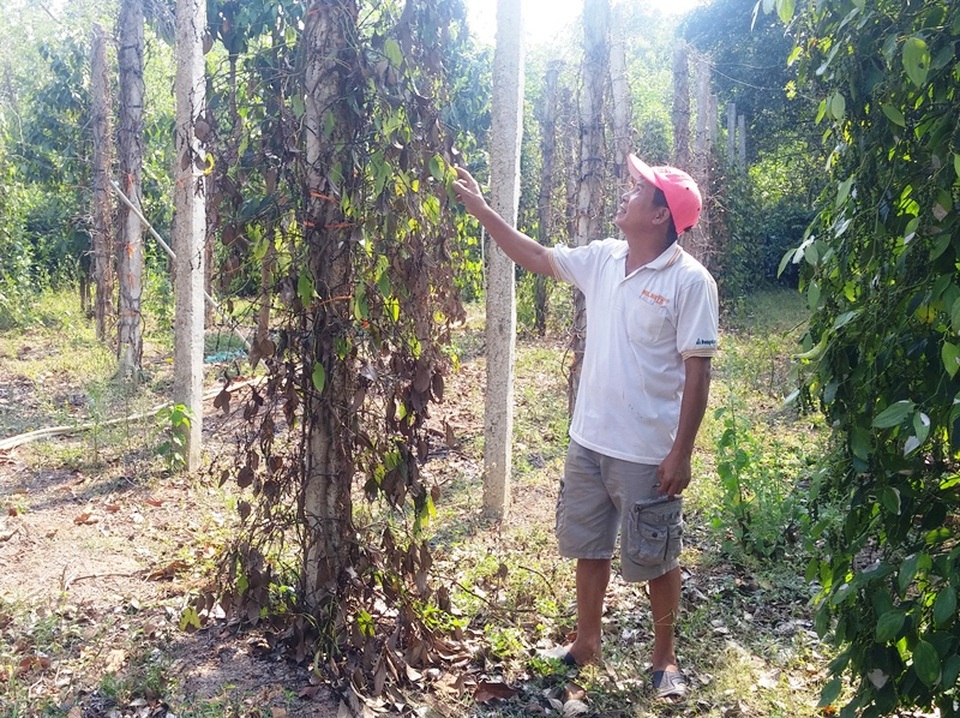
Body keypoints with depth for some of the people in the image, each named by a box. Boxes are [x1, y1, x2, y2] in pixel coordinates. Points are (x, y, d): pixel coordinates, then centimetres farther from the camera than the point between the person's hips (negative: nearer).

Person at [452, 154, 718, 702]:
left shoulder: (690, 281, -16)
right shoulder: (602, 260, 2)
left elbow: (697, 372, -15)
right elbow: (536, 256, 14)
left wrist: (682, 453, -16)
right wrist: (480, 208, 10)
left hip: (648, 452, -6)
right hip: (589, 441, 6)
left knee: (656, 559, 11)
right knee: (589, 547, 19)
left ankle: (665, 656, 32)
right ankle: (588, 642, 38)